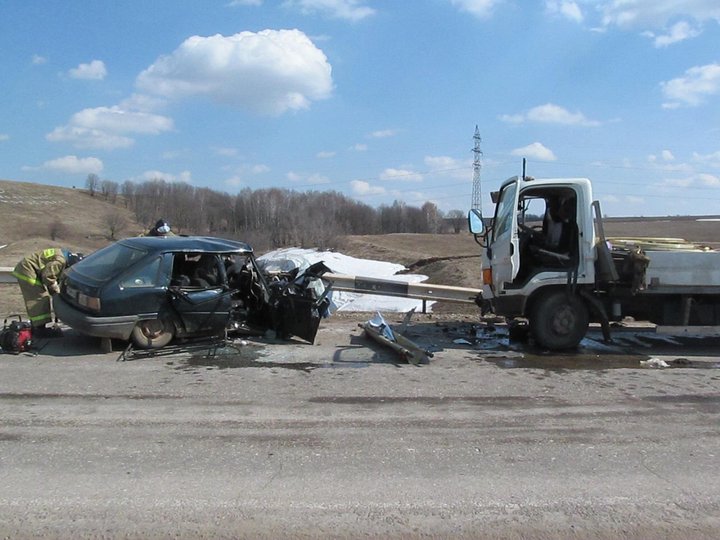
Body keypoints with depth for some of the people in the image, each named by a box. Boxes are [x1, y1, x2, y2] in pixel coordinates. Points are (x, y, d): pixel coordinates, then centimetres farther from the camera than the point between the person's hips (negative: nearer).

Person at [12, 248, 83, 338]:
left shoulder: (64, 255, 10)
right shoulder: (60, 260, -23)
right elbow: (47, 276, -24)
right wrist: (56, 291, -11)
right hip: (26, 271, -11)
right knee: (40, 299, -10)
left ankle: (36, 327, 24)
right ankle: (40, 329, -6)